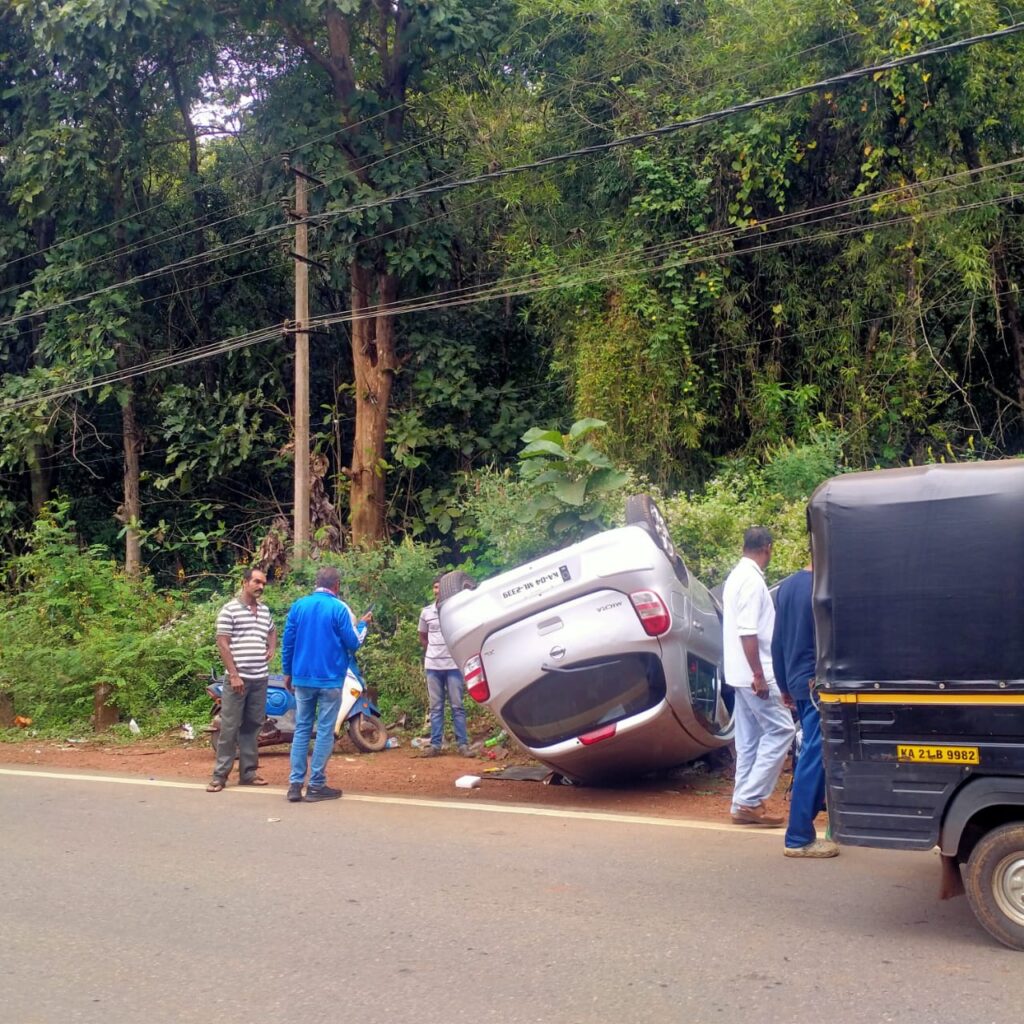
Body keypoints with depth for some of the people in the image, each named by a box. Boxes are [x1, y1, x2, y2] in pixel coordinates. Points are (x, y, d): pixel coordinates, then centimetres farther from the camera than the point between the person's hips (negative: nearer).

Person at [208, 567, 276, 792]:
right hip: (238, 678, -6)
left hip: (260, 678, 6)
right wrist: (234, 675, -14)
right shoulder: (230, 610, -6)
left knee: (252, 726, 10)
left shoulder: (265, 610, 13)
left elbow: (272, 631, 34)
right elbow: (222, 644, -9)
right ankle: (220, 775, 0)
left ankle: (248, 772, 16)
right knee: (229, 727, -5)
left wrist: (271, 648, 13)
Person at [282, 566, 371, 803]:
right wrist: (363, 625, 12)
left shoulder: (298, 605, 5)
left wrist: (288, 673, 17)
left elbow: (287, 642, 6)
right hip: (329, 679, -4)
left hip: (302, 678, 4)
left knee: (301, 729, 10)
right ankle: (316, 785, 3)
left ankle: (295, 784, 5)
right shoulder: (339, 608, -8)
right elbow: (353, 643, -7)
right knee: (325, 732, 2)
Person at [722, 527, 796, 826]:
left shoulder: (737, 576, 14)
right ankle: (751, 800, -7)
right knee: (780, 730, -6)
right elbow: (748, 633, -23)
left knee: (749, 740, 11)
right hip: (753, 674, -10)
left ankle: (744, 803, 14)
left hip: (742, 674, 10)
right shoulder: (752, 580, -17)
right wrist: (758, 675, -23)